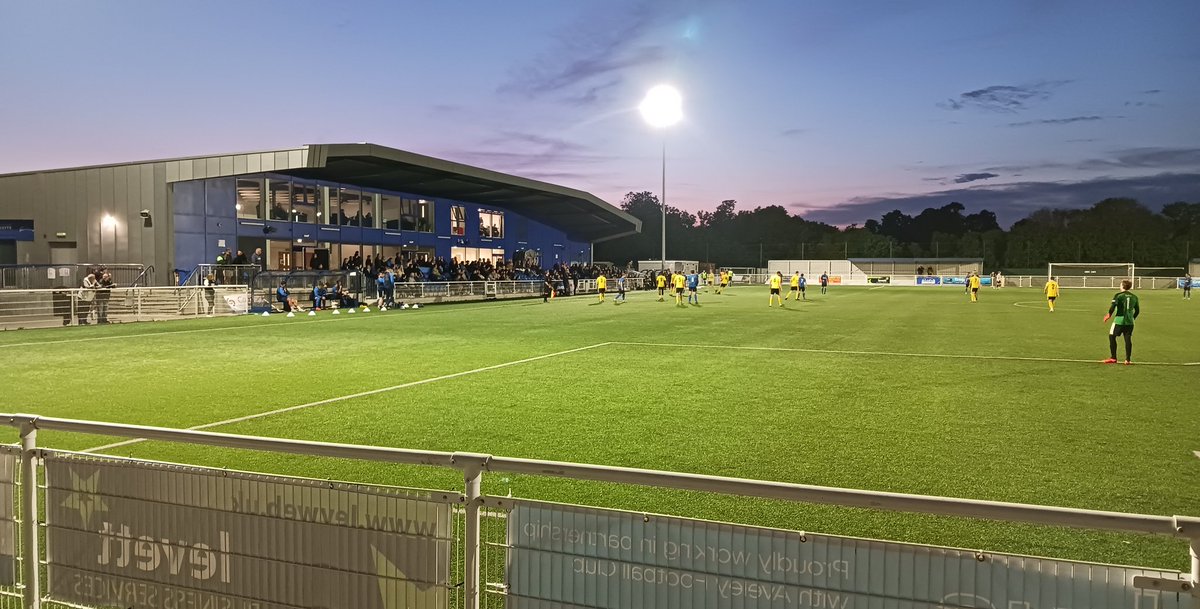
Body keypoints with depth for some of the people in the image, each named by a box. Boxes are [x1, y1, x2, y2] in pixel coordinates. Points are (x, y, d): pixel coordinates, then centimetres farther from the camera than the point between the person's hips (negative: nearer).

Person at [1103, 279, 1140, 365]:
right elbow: (1137, 310, 16)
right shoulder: (1134, 297, 11)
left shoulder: (1119, 295, -6)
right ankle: (1128, 360, 5)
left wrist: (1109, 315, -3)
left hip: (1119, 320, -5)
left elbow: (1113, 306, -16)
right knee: (1128, 339, 5)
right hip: (1130, 322, 5)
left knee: (1112, 336, 7)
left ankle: (1113, 358, 7)